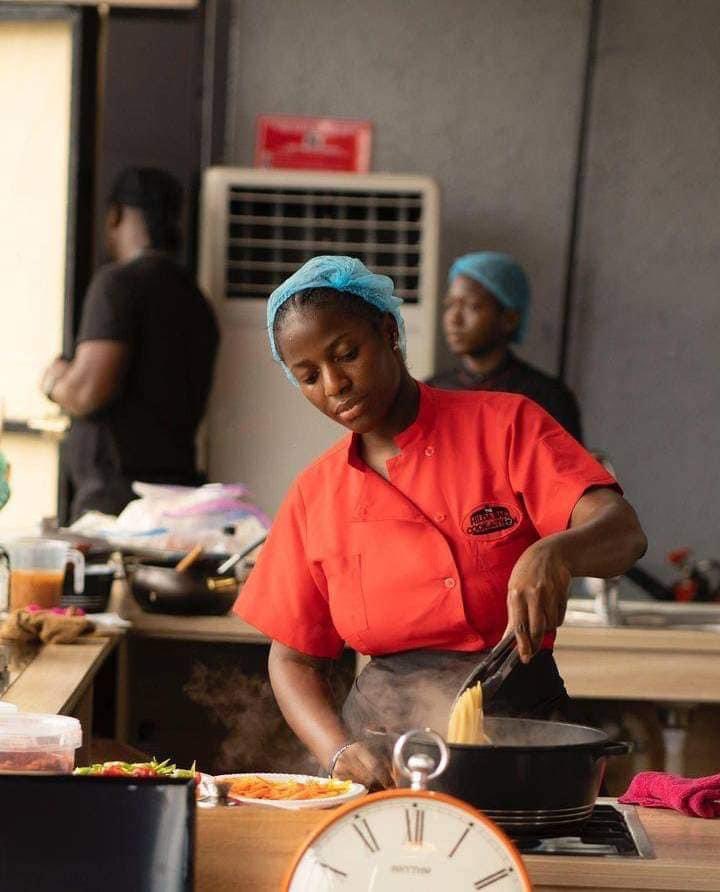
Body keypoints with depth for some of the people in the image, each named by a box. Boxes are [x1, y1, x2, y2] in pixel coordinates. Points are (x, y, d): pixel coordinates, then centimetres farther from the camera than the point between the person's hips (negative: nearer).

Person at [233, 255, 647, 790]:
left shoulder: (503, 426, 1)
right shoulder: (315, 495, 11)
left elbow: (623, 533, -11)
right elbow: (293, 659, 12)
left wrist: (552, 554, -33)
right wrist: (340, 751, -7)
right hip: (382, 748, 3)